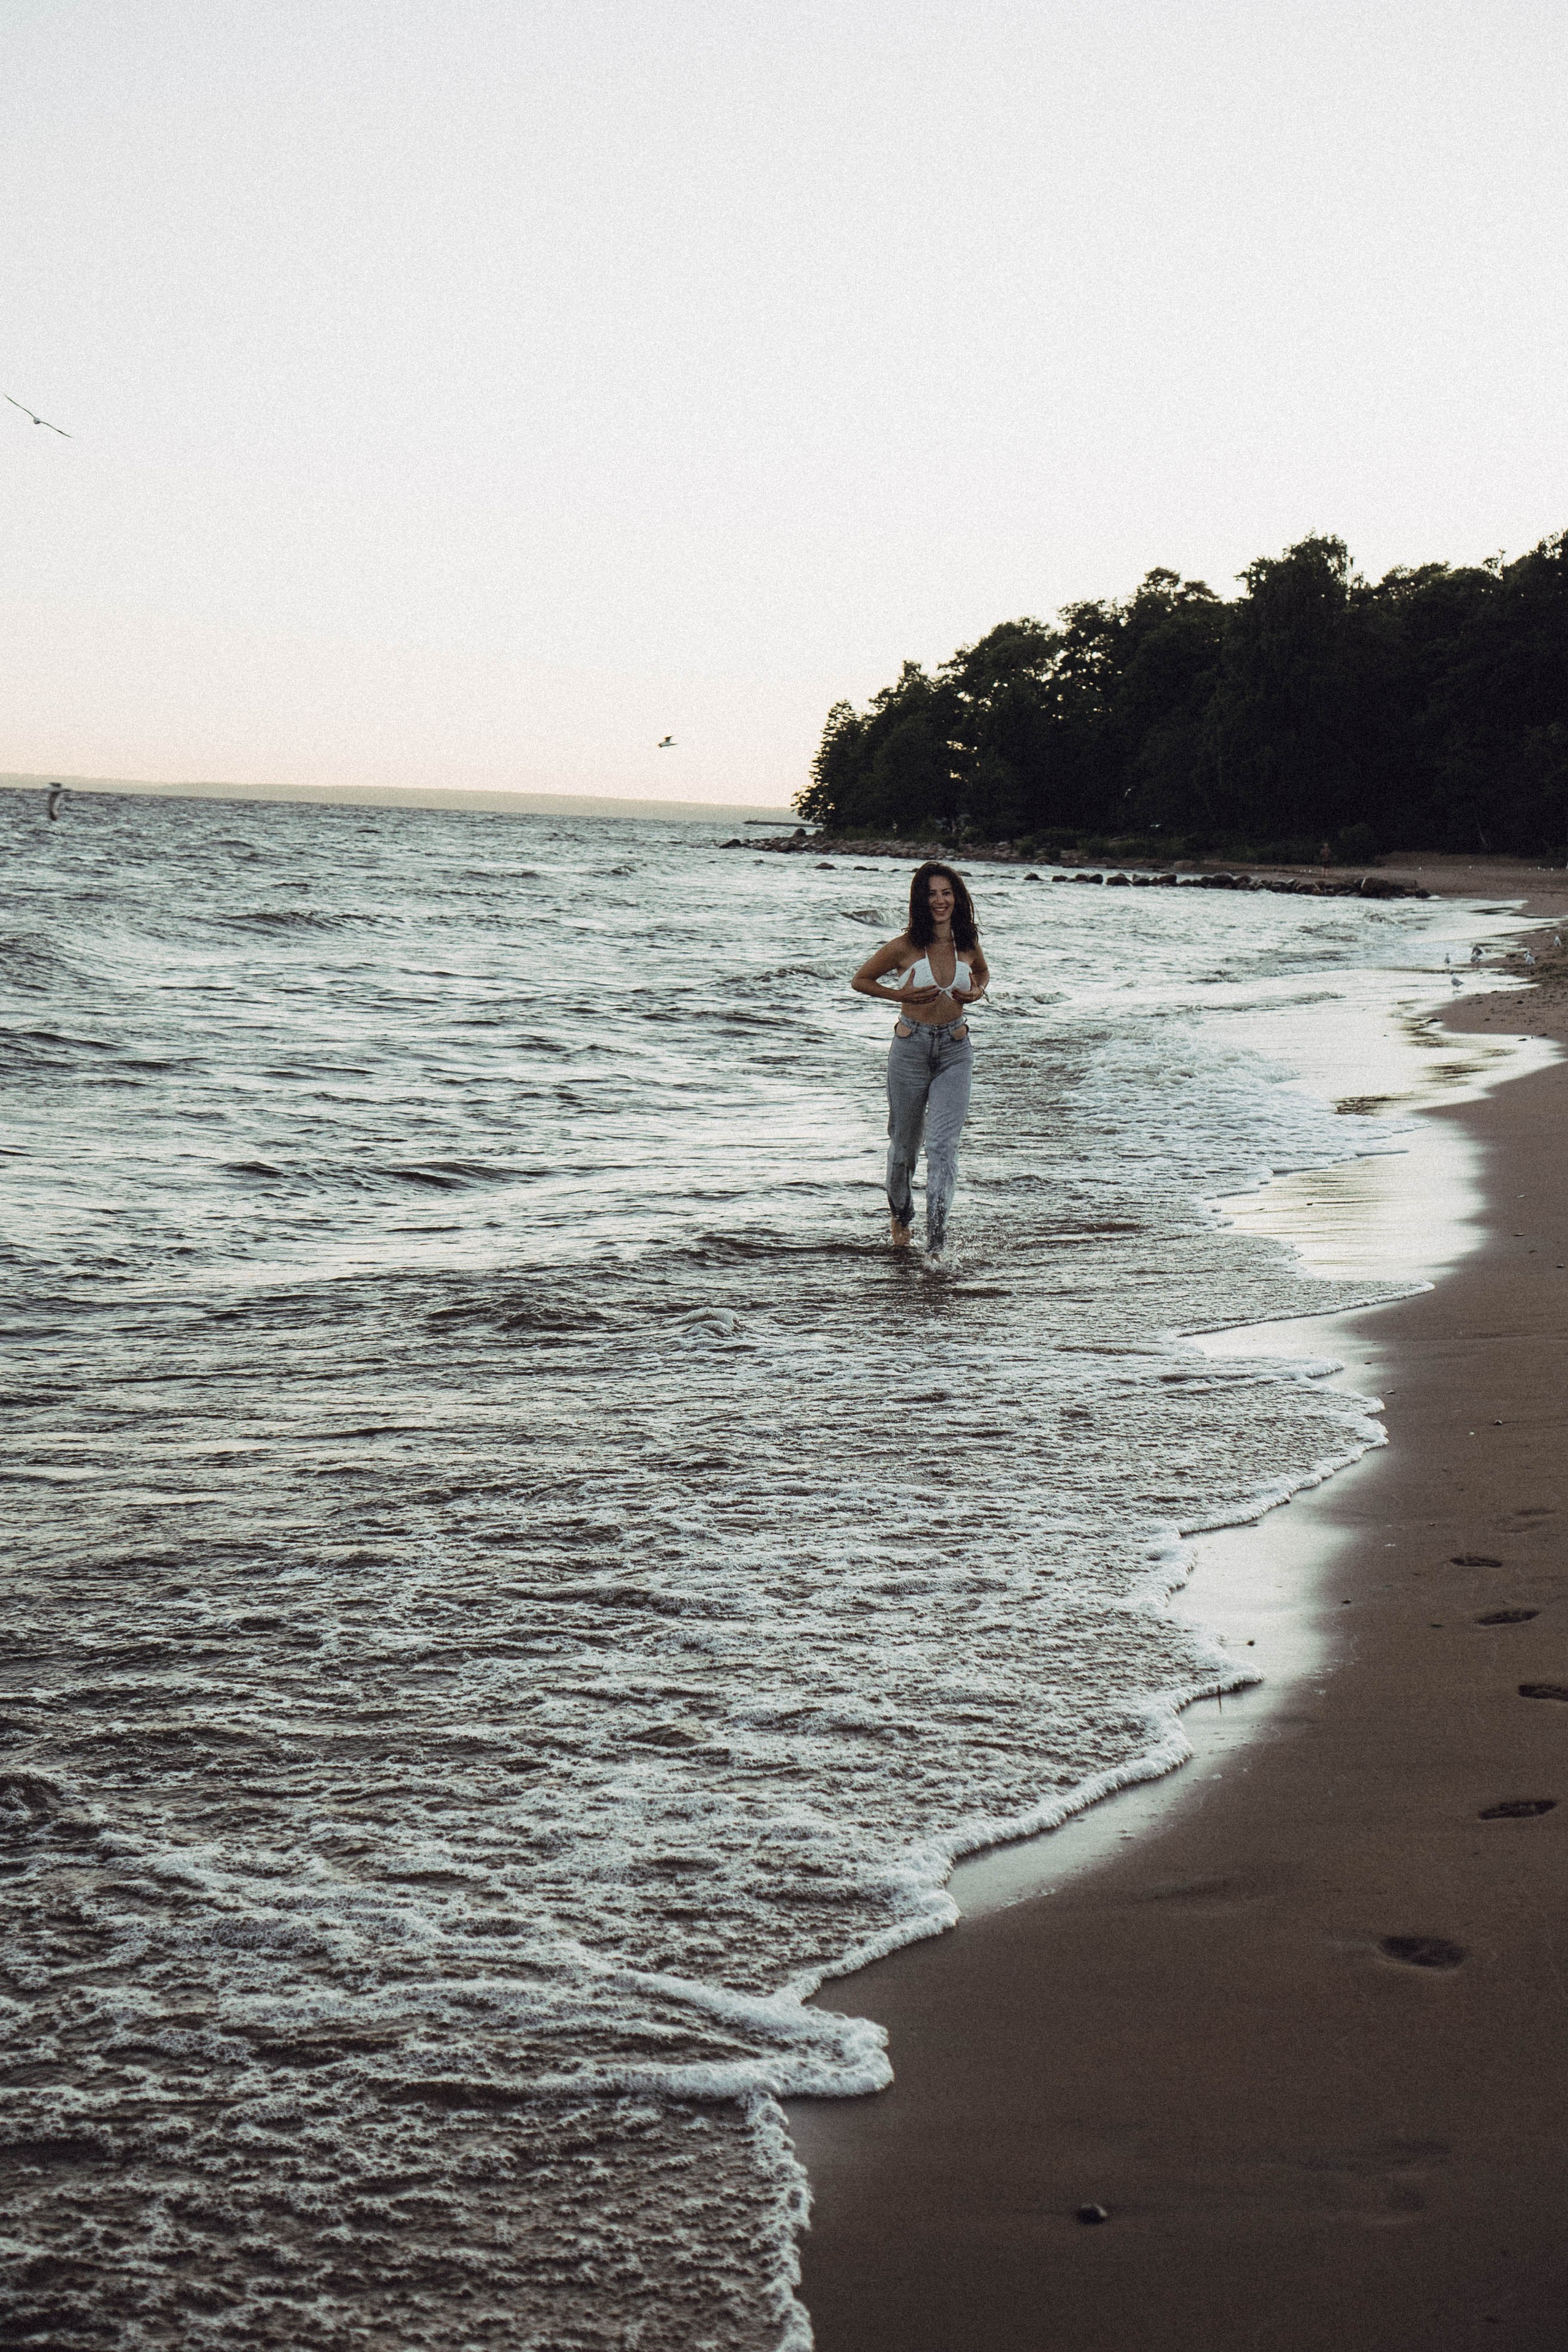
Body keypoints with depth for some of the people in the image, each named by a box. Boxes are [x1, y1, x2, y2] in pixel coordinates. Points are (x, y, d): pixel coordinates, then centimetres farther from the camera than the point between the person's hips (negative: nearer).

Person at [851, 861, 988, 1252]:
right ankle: (900, 1215, 41)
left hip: (955, 1051, 1)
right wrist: (901, 995, -11)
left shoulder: (968, 943, 2)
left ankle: (936, 1243, -15)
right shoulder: (905, 946, -8)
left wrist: (977, 992, 3)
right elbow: (860, 980, 3)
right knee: (904, 1142, 13)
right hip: (911, 1048, -1)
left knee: (943, 1143, -12)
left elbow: (983, 973, 24)